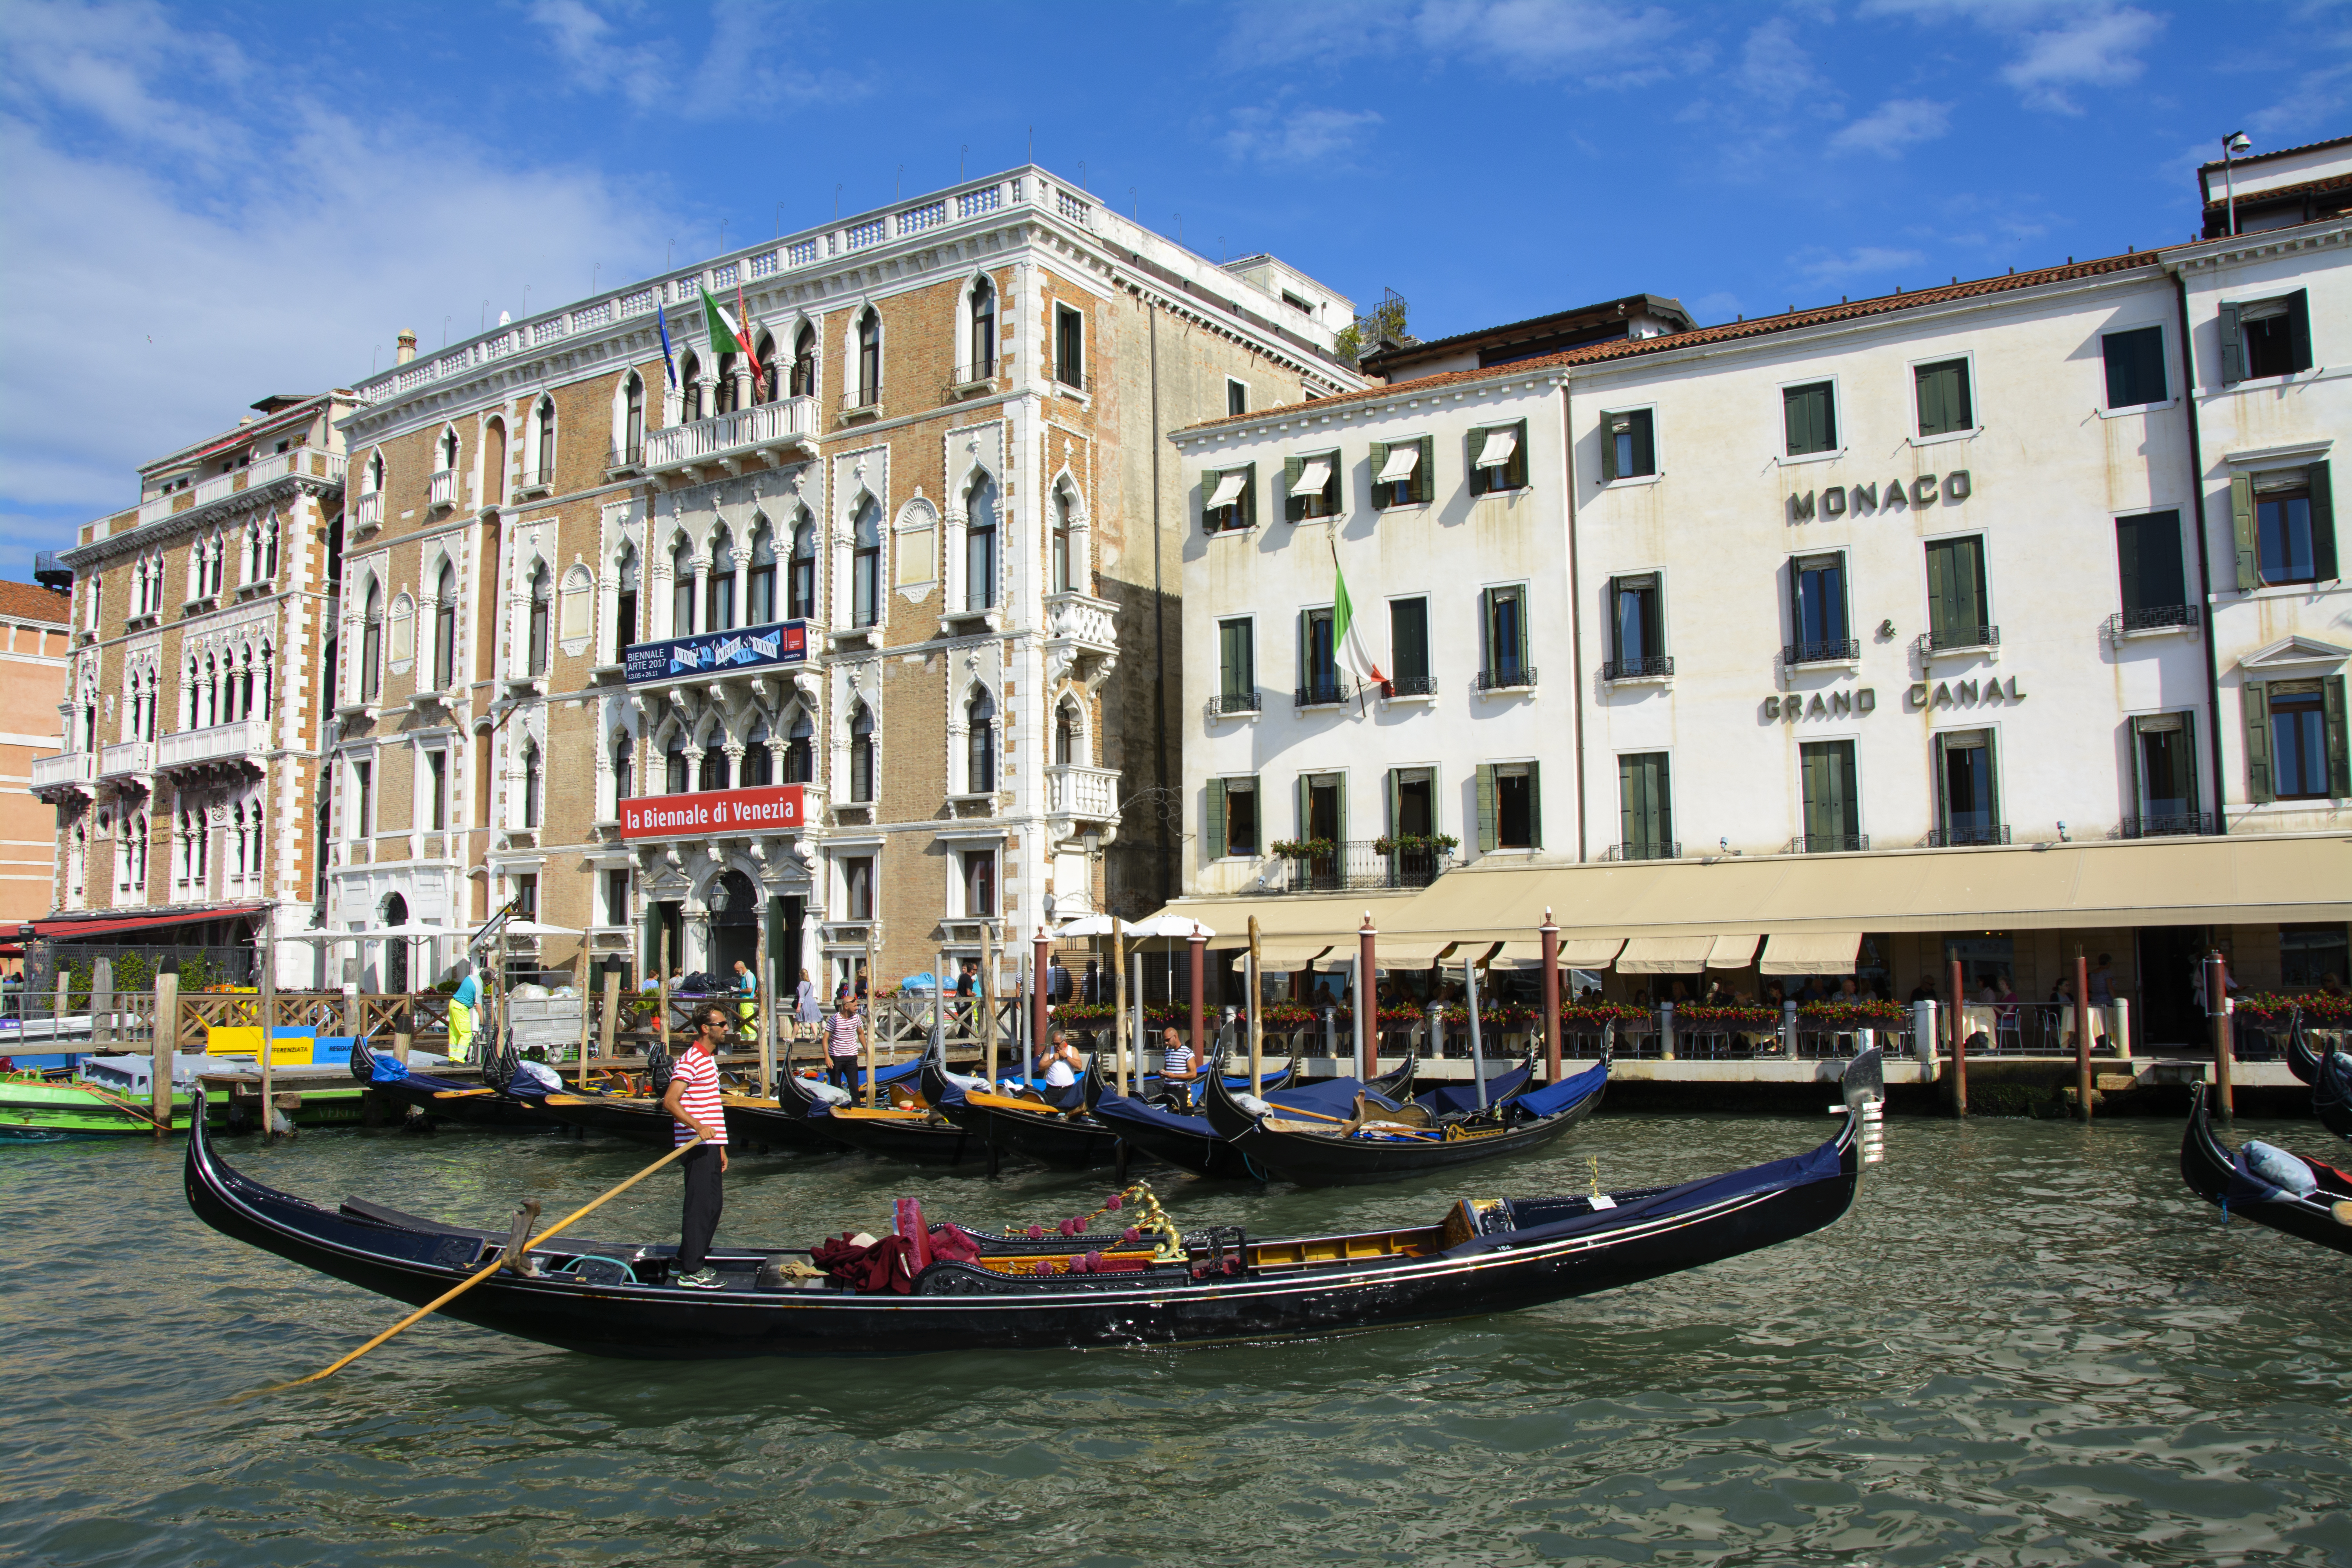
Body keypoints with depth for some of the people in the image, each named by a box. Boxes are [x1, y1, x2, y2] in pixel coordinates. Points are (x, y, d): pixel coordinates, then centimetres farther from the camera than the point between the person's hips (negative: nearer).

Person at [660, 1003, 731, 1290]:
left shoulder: (708, 1059, 18)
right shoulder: (691, 1059, -13)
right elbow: (670, 1101, -22)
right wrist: (699, 1127, -32)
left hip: (709, 1145, 10)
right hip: (697, 1147, -10)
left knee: (713, 1204, 14)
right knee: (700, 1206, -6)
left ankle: (693, 1262, 24)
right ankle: (690, 1272, 0)